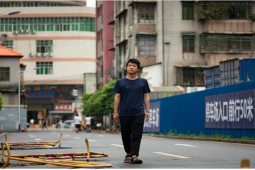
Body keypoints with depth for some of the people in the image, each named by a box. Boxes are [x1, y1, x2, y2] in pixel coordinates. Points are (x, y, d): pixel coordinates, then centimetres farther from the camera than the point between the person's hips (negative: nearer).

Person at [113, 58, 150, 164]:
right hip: (124, 114, 1)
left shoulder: (143, 82, 7)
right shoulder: (120, 82, 6)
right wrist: (115, 112, -1)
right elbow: (117, 97, 5)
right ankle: (128, 154, 24)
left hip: (138, 113, -1)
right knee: (126, 136, 8)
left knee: (136, 136, -9)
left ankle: (134, 156, -15)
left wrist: (147, 111, 0)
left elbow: (146, 96, 8)